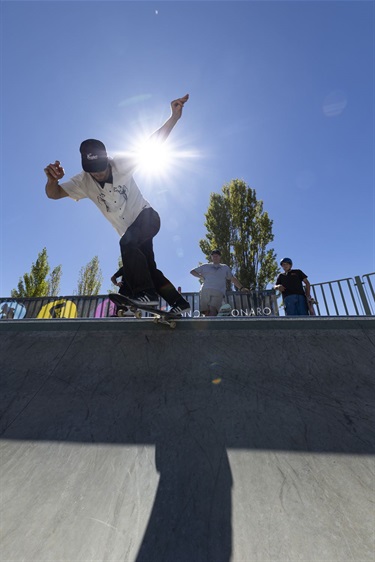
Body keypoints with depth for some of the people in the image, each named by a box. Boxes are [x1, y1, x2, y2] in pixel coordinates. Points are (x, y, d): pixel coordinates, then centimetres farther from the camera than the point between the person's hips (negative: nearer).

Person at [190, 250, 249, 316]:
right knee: (206, 312, -15)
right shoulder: (205, 266, 26)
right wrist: (201, 276, 13)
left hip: (218, 292, -1)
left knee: (212, 312, -23)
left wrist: (241, 288, 16)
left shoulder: (225, 267, 29)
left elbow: (233, 279, 27)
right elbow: (192, 271, 28)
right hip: (205, 290, 1)